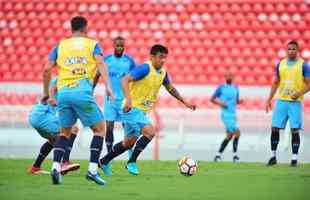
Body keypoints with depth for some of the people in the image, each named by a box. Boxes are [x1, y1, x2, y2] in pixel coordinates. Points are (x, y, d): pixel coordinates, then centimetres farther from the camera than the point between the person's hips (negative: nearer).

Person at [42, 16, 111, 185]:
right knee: (100, 129, 9)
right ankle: (92, 169, -4)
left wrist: (46, 93, 19)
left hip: (63, 91, 3)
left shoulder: (60, 46, 20)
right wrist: (107, 86, -15)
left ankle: (56, 167, 0)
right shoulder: (92, 44, 14)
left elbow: (47, 69, 10)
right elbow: (100, 63, -5)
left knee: (64, 132, 20)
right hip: (82, 91, -3)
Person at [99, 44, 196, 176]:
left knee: (129, 142, 14)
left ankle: (104, 161, 29)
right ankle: (132, 162, -12)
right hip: (132, 108, -9)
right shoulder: (145, 68, -19)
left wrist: (185, 102, 24)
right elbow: (125, 80, -27)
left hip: (142, 110, 9)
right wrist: (128, 99, -40)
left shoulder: (163, 73, 7)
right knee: (150, 131, -24)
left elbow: (170, 88, 24)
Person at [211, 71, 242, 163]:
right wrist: (220, 103, -14)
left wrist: (240, 101, 0)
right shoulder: (221, 87, -2)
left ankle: (218, 154, 18)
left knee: (229, 136, 8)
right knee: (237, 132, -17)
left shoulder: (235, 87, 14)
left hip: (233, 115, 7)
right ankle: (235, 155, -8)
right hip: (226, 115, -7)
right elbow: (212, 99, 3)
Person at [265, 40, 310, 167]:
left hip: (295, 102, -3)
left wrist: (299, 93, -20)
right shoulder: (280, 64, 10)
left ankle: (294, 158, 1)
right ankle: (273, 156, 10)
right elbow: (275, 83, 16)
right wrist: (269, 100, 9)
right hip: (281, 101, 3)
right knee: (274, 128, 0)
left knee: (295, 130, -5)